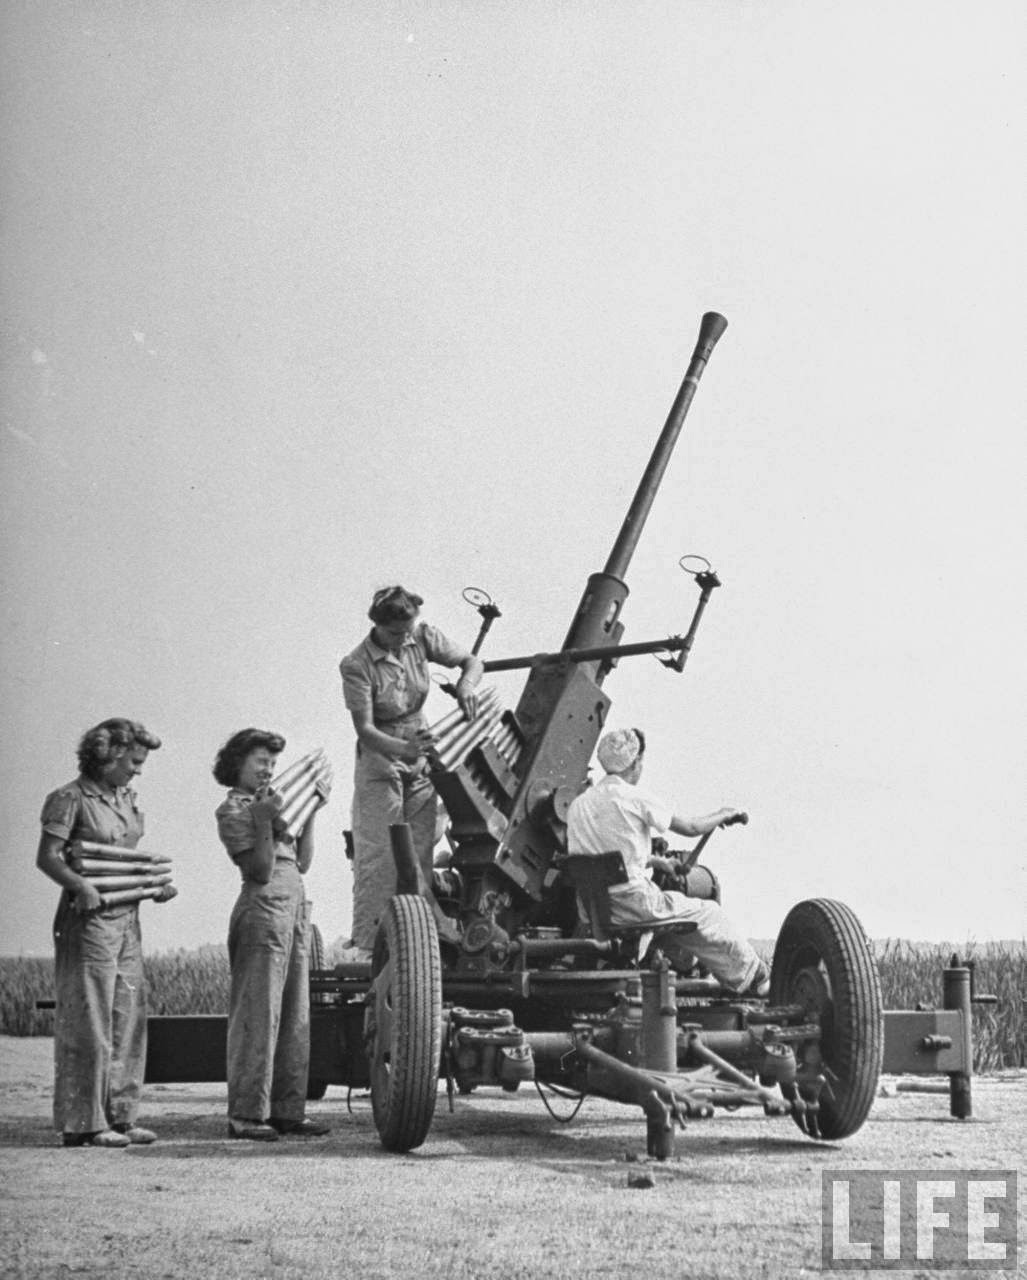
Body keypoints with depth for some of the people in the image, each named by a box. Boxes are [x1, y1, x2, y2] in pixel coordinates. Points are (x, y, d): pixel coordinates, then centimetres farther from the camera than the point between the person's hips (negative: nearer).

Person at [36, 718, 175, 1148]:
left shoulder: (126, 798, 15)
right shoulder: (70, 799, -8)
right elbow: (47, 857, -13)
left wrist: (154, 885, 7)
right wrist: (80, 884, -29)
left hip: (127, 918, 8)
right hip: (88, 919, -8)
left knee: (129, 1016, 9)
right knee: (88, 1020, -5)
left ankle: (119, 1115, 16)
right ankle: (83, 1123, 1)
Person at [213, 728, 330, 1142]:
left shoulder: (272, 801, 21)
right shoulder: (232, 809, -3)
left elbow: (302, 863, 17)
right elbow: (261, 870, -12)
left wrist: (310, 815, 12)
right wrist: (264, 820, -17)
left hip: (296, 910, 9)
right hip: (263, 910, -8)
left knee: (296, 1015, 8)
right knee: (258, 1014, -8)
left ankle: (287, 1109, 12)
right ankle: (246, 1114, -5)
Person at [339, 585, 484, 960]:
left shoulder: (422, 638, -5)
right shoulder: (356, 665, -19)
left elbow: (472, 661, 4)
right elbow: (365, 729, -23)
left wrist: (466, 685, -19)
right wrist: (402, 748, -41)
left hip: (421, 760, 5)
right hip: (379, 761, -4)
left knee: (420, 854, 2)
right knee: (377, 855, -11)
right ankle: (365, 943, -8)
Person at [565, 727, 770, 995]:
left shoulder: (578, 804, 9)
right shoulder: (635, 798, -9)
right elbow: (691, 827, -1)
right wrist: (724, 815, 19)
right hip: (634, 902, -7)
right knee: (708, 915, 13)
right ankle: (756, 980, 25)